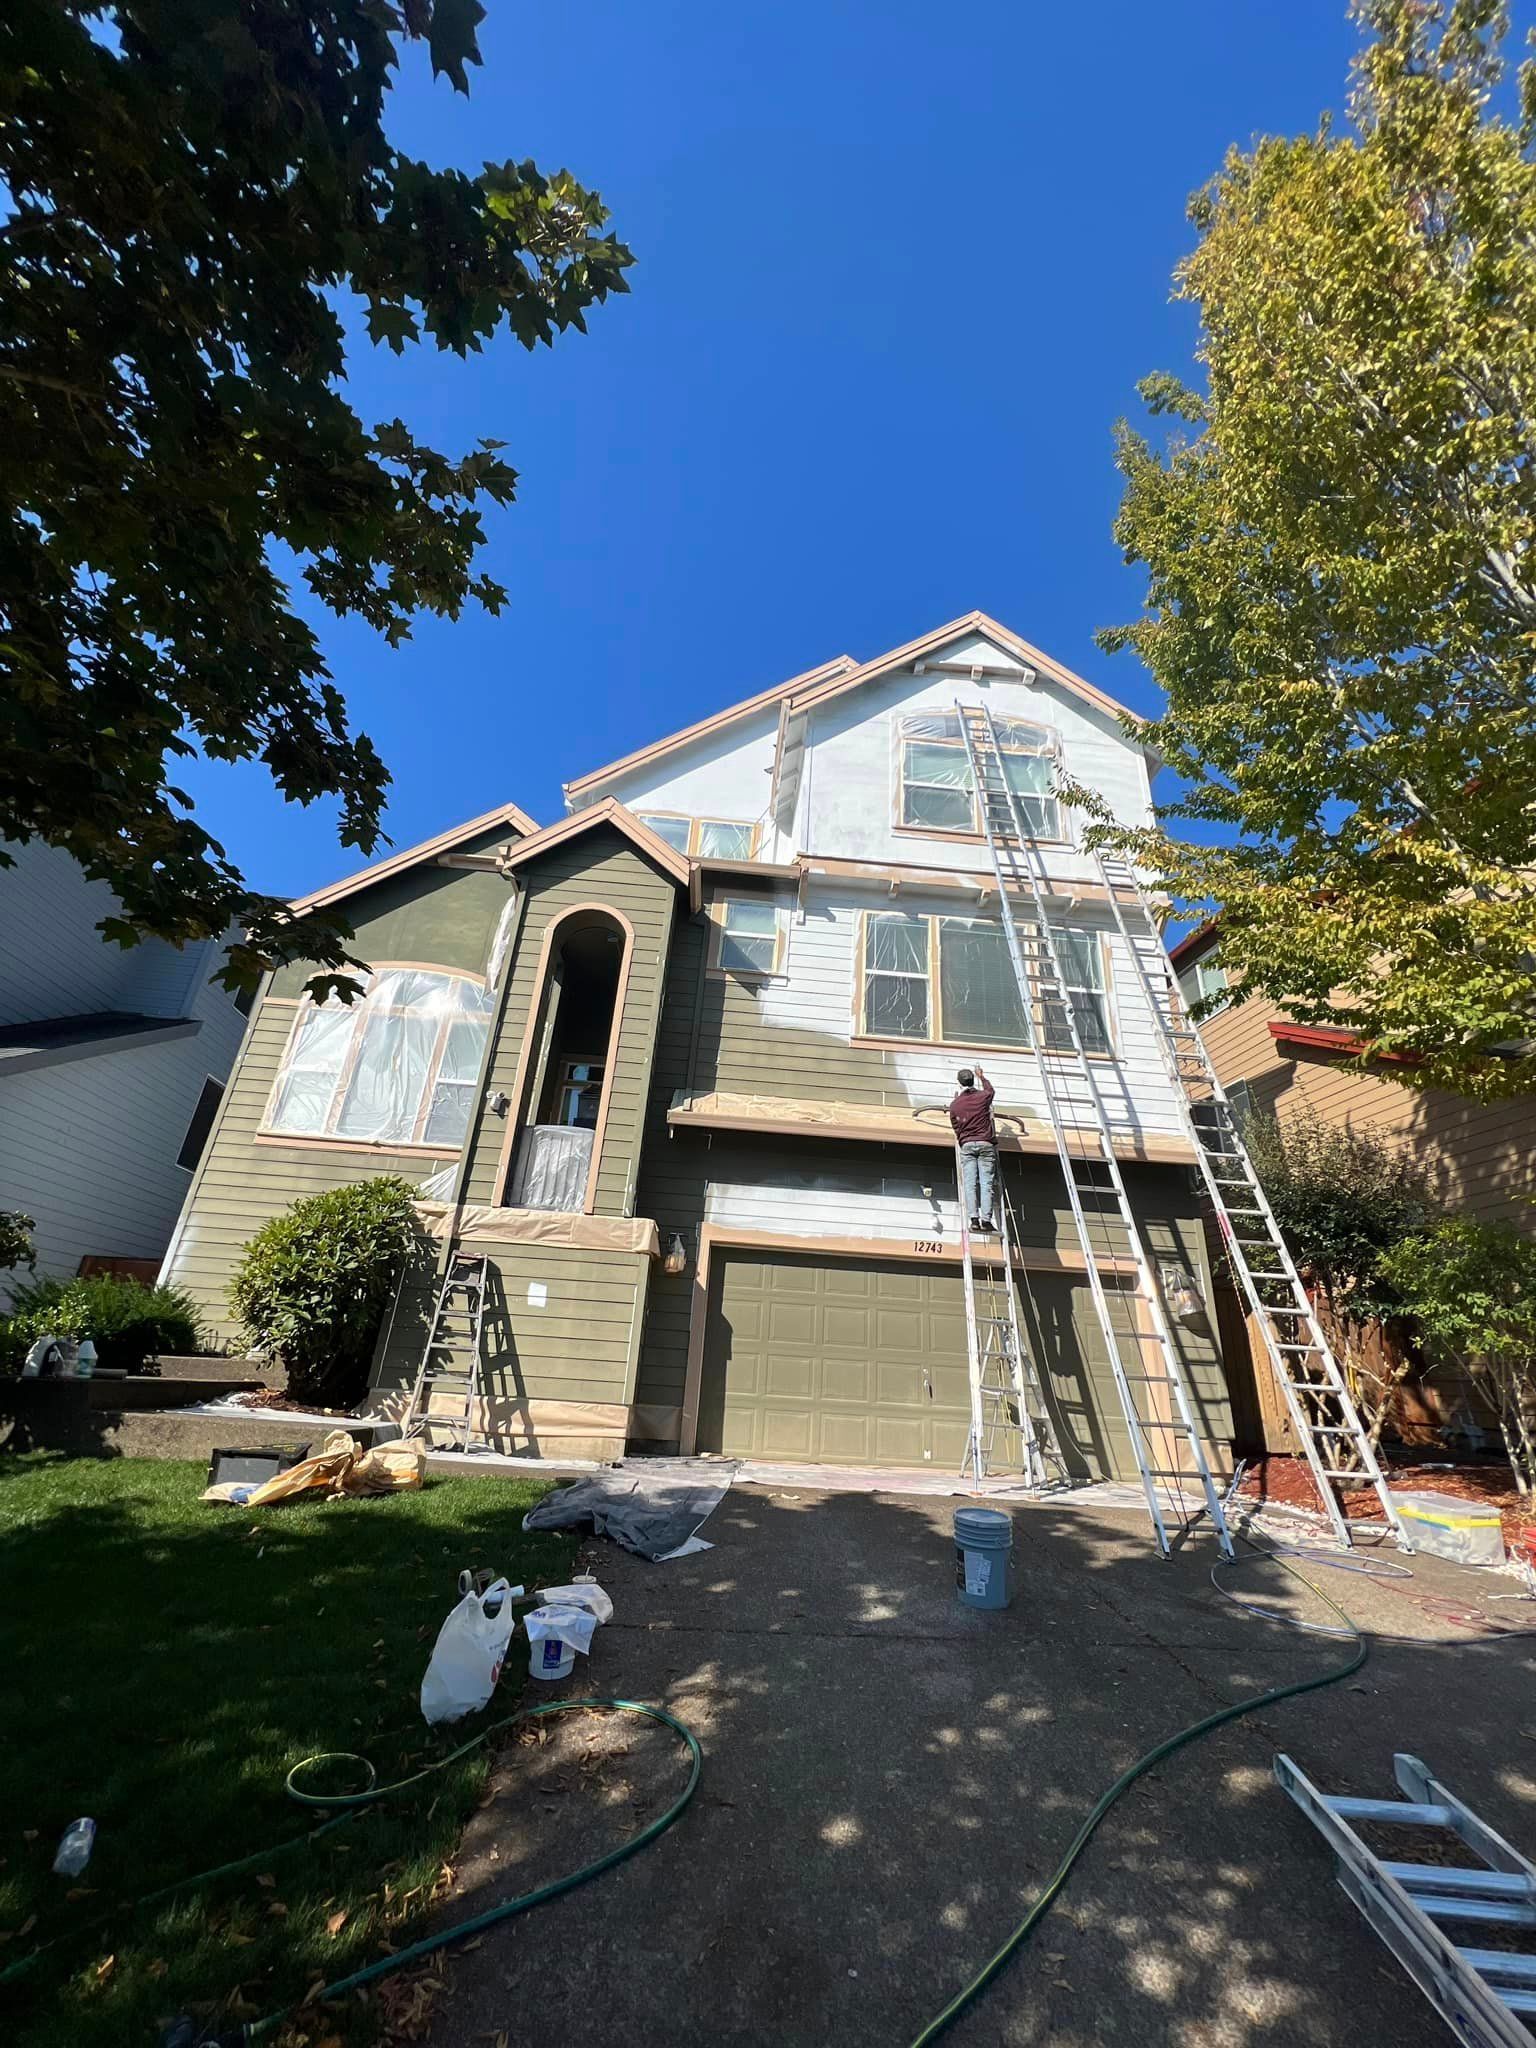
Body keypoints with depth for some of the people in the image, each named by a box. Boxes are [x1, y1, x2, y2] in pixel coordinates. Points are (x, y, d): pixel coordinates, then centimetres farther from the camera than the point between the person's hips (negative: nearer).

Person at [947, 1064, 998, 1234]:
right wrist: (981, 1076, 44)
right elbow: (991, 1090, 27)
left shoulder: (955, 1104, 3)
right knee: (987, 1183, -3)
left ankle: (974, 1218, -12)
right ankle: (986, 1219, -11)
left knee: (970, 1183, -3)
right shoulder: (983, 1096, 1)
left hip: (967, 1145, 1)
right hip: (986, 1144, 0)